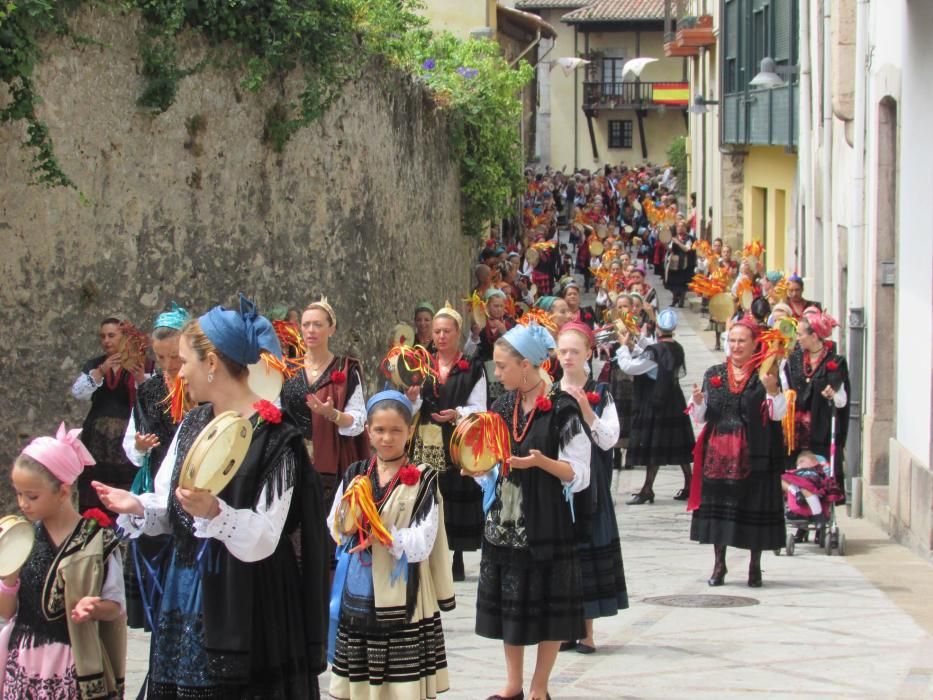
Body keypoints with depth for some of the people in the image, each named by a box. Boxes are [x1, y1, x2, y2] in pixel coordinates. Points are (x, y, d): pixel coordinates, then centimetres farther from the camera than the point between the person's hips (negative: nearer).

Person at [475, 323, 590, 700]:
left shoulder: (562, 408, -11)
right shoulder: (503, 407, 7)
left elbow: (579, 473, -11)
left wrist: (541, 461, -25)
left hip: (547, 521, -6)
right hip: (505, 520, 6)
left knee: (548, 605, 2)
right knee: (507, 601, 10)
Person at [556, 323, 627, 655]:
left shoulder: (600, 393, 2)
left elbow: (609, 439, -6)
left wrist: (585, 409, -16)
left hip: (588, 483, -2)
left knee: (587, 548, -1)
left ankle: (586, 631, 5)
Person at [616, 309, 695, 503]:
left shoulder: (655, 351, -21)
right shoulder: (677, 349, 2)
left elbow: (628, 367, -21)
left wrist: (624, 346, -6)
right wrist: (639, 341, 21)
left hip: (655, 405, -7)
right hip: (675, 403, 7)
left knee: (653, 445, -3)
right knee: (678, 443, 13)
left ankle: (648, 489, 0)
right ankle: (689, 485, 18)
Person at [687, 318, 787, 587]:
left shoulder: (764, 375, 0)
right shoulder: (714, 374, 10)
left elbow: (778, 414, -8)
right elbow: (701, 417, 13)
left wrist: (772, 390, -24)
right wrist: (698, 401, -7)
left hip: (753, 453, -3)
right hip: (718, 452, 3)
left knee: (754, 506, 0)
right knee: (718, 505, 4)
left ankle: (755, 566, 13)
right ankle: (719, 565, 15)